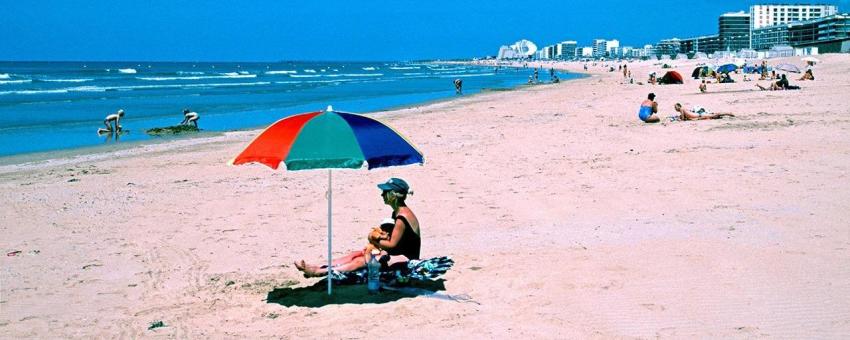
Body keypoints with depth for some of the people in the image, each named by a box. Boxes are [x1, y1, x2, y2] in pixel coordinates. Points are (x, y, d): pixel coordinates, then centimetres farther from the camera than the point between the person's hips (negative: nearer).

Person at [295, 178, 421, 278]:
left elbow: (392, 244, -19)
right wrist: (377, 237, -6)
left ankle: (320, 272, -24)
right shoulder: (397, 213, 11)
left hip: (405, 259, -9)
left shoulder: (402, 217, -21)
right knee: (355, 254, 0)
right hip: (395, 253, 9)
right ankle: (319, 267, -8)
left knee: (360, 261, -18)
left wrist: (375, 240, -4)